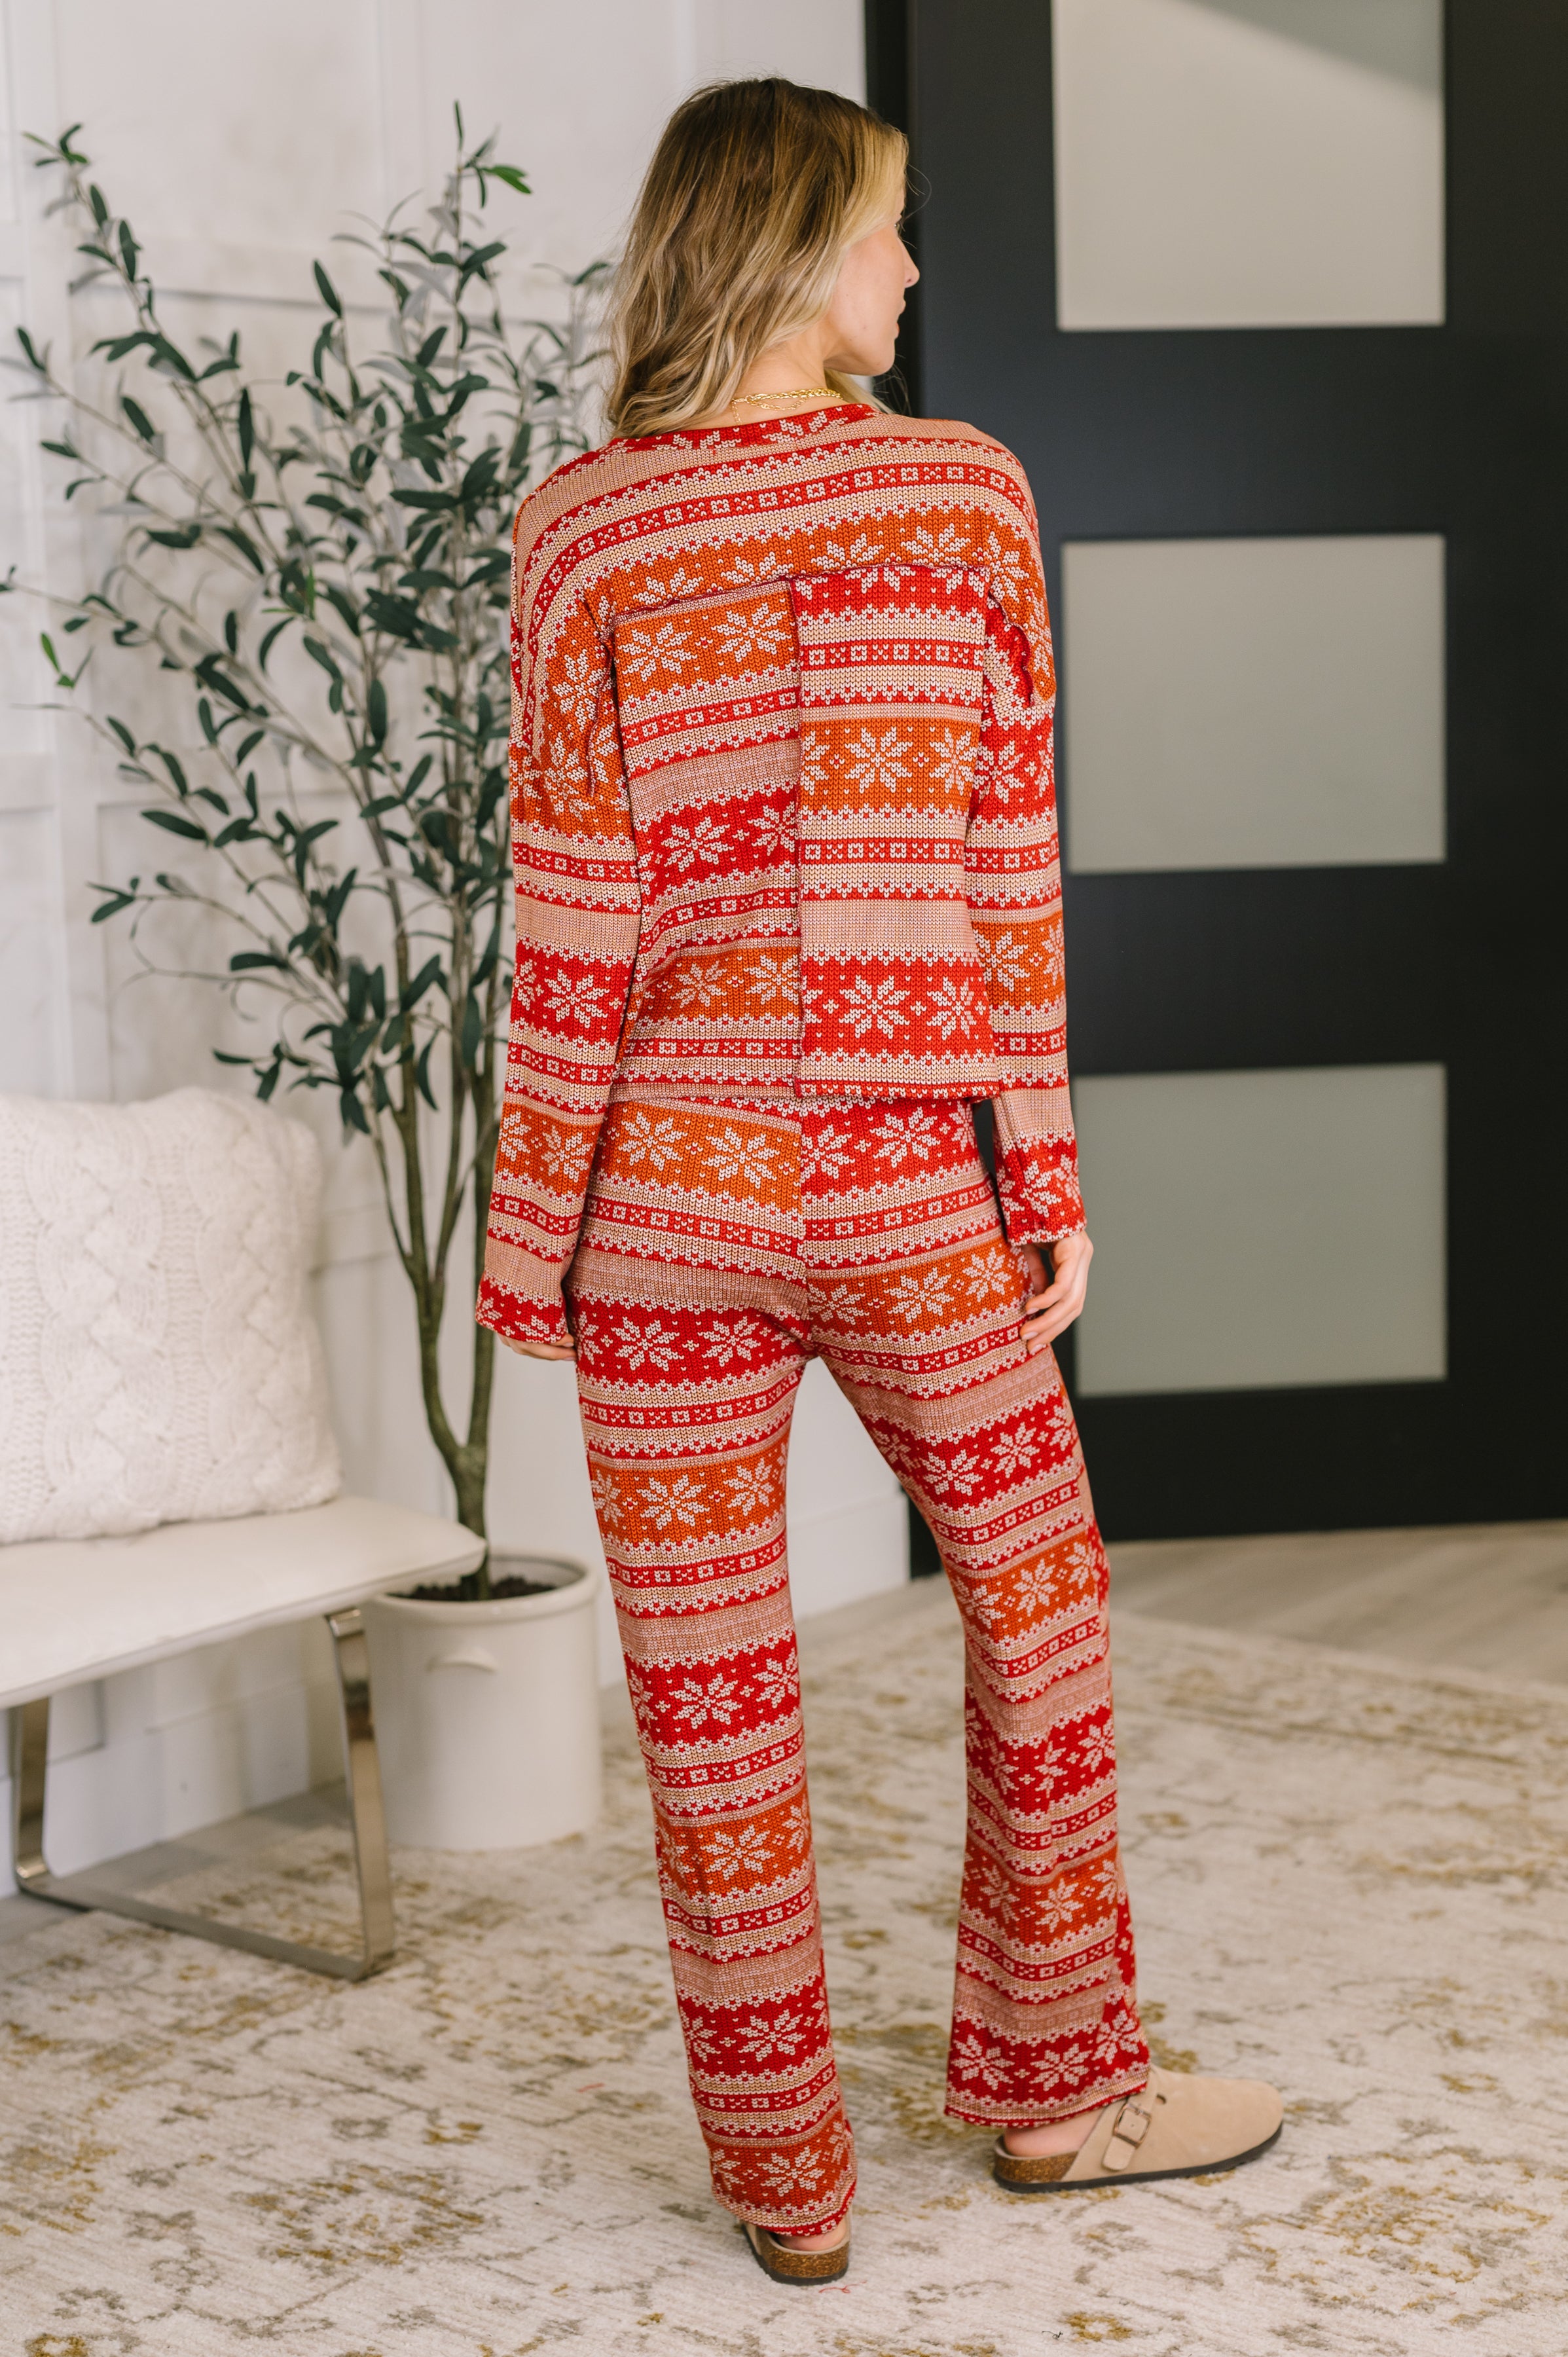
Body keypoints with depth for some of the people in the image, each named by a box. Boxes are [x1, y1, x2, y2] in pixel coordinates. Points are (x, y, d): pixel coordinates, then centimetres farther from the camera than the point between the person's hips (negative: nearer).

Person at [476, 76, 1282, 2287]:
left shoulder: (585, 526, -3)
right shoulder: (969, 490, -2)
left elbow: (578, 916, -6)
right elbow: (1012, 874, -3)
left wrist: (533, 1229, 1)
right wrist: (1047, 1177, 3)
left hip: (666, 1189, 0)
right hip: (907, 1185, 0)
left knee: (710, 1691, 9)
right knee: (1038, 1606, 21)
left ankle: (787, 2184, 22)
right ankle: (1056, 2079, 34)